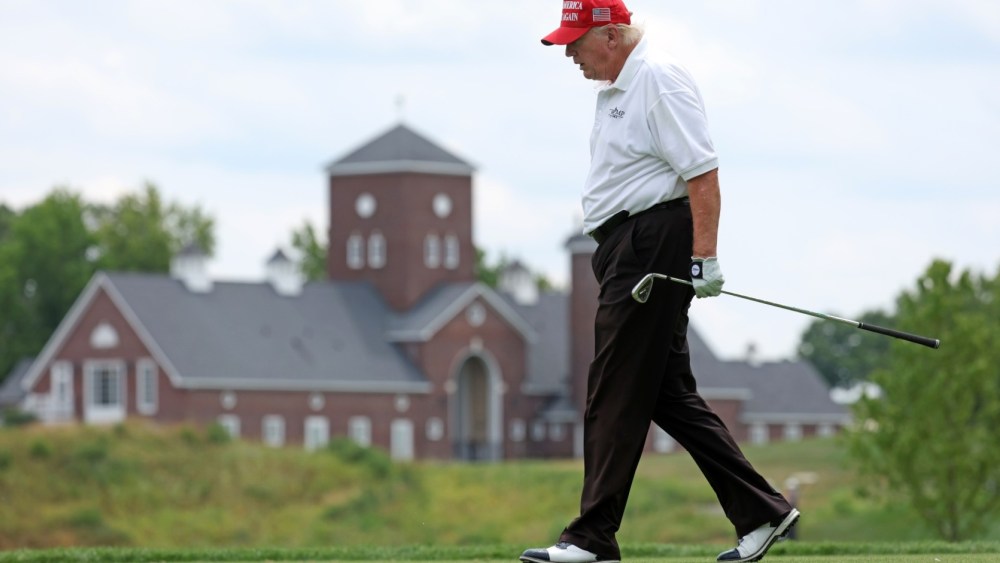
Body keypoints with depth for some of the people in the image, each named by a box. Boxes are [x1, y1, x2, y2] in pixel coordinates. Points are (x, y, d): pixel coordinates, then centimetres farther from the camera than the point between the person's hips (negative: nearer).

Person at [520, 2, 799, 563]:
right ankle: (761, 511, 10)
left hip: (652, 244, -11)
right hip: (626, 250, 11)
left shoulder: (661, 80, -12)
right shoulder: (616, 89, 19)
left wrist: (704, 258, -23)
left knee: (616, 391, -8)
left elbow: (702, 173, -19)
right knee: (669, 393, 9)